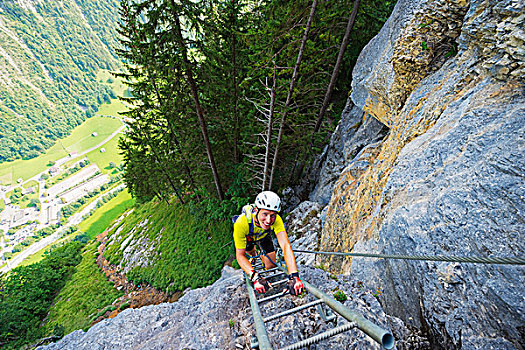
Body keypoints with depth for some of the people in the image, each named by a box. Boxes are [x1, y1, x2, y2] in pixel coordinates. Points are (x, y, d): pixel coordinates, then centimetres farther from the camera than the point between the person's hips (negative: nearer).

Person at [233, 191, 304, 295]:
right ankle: (254, 257, 48)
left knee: (271, 266, 0)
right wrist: (255, 277, -51)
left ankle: (262, 256, 33)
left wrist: (294, 276, -57)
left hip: (263, 235, 1)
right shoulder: (241, 223, -44)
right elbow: (240, 255, -38)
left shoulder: (276, 220, -38)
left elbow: (286, 245, -45)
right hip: (247, 237, -1)